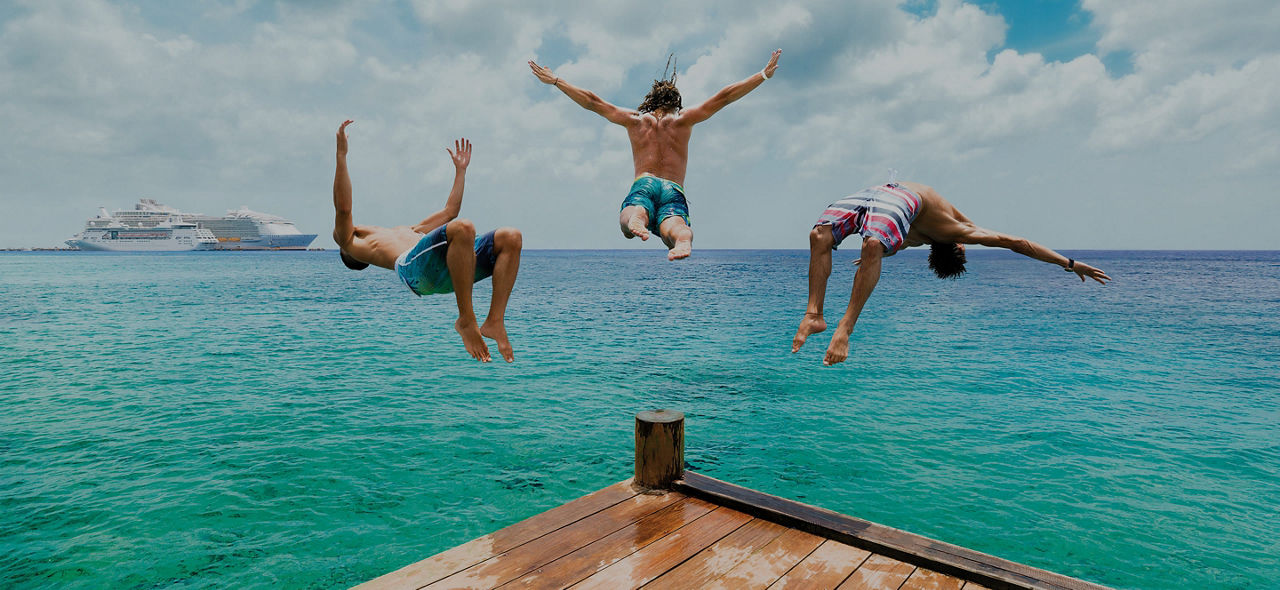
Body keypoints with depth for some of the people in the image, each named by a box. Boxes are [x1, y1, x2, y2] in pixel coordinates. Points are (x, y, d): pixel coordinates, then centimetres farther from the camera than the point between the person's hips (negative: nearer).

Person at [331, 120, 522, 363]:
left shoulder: (407, 231, 45)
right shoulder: (351, 243, 28)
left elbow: (449, 211, 47)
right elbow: (343, 207, 10)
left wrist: (461, 169, 50)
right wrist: (341, 155, 8)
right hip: (414, 265, -7)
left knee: (511, 238, -15)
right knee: (463, 228, -35)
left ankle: (495, 321, -21)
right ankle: (466, 320, -27)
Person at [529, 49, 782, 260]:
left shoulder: (635, 119, 26)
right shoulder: (683, 119, 23)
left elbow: (591, 101, 30)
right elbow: (724, 97, 22)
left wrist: (554, 80, 40)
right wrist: (764, 74, 27)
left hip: (643, 184, 1)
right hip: (674, 191, -1)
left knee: (630, 216, -27)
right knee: (674, 226, -27)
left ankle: (636, 219, -64)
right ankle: (683, 240, -64)